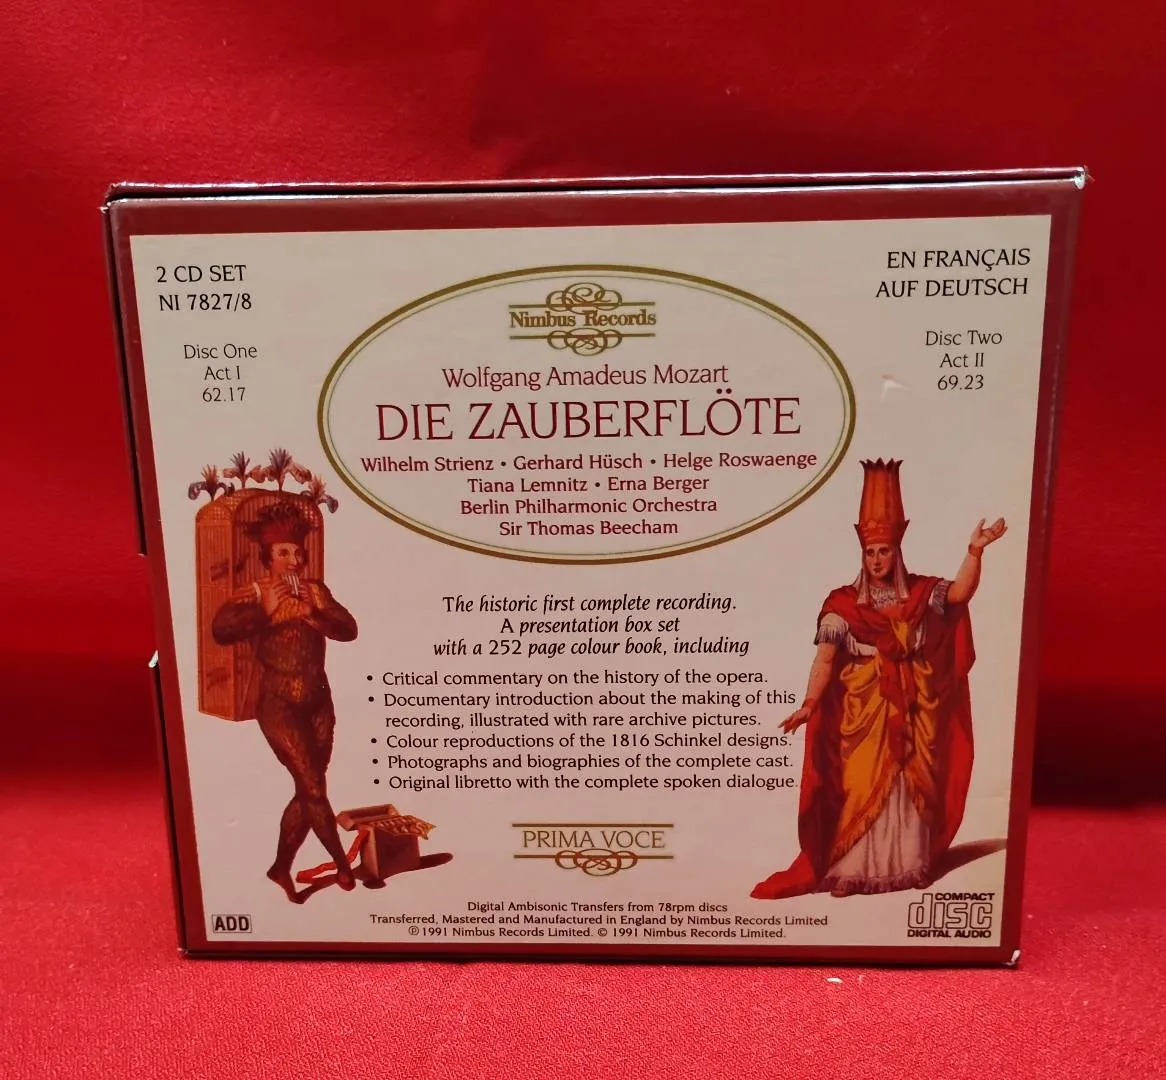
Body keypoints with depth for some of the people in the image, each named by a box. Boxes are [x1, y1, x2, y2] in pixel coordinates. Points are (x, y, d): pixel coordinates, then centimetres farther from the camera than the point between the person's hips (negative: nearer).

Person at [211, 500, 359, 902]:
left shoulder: (316, 591, 4)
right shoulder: (252, 595, -7)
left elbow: (349, 629, -7)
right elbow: (220, 631, -25)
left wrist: (313, 611, -20)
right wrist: (264, 610, -28)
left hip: (319, 702, 5)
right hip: (278, 704, -5)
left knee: (307, 792, 10)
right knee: (314, 789, -7)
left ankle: (281, 868, 27)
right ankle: (343, 864, 9)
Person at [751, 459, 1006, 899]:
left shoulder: (921, 593, 3)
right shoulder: (843, 602, -6)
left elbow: (961, 592, -14)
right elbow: (826, 657, -12)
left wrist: (975, 550, -28)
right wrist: (809, 704, -23)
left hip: (911, 712, 3)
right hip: (862, 712, -3)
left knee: (912, 786, 10)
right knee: (859, 787, 0)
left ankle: (909, 864, 24)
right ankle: (848, 870, 10)